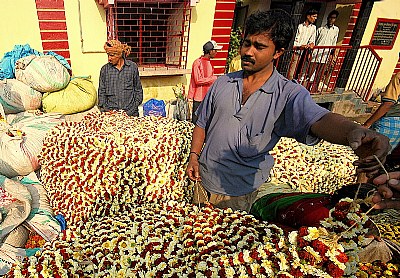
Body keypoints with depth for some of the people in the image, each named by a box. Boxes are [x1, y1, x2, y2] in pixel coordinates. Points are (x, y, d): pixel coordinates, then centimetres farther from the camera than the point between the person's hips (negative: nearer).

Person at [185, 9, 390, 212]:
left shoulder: (288, 94, -14)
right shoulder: (223, 83, -3)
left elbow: (318, 119, -34)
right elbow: (202, 123, 6)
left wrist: (352, 131, -54)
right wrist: (193, 155, -2)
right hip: (204, 178, 4)